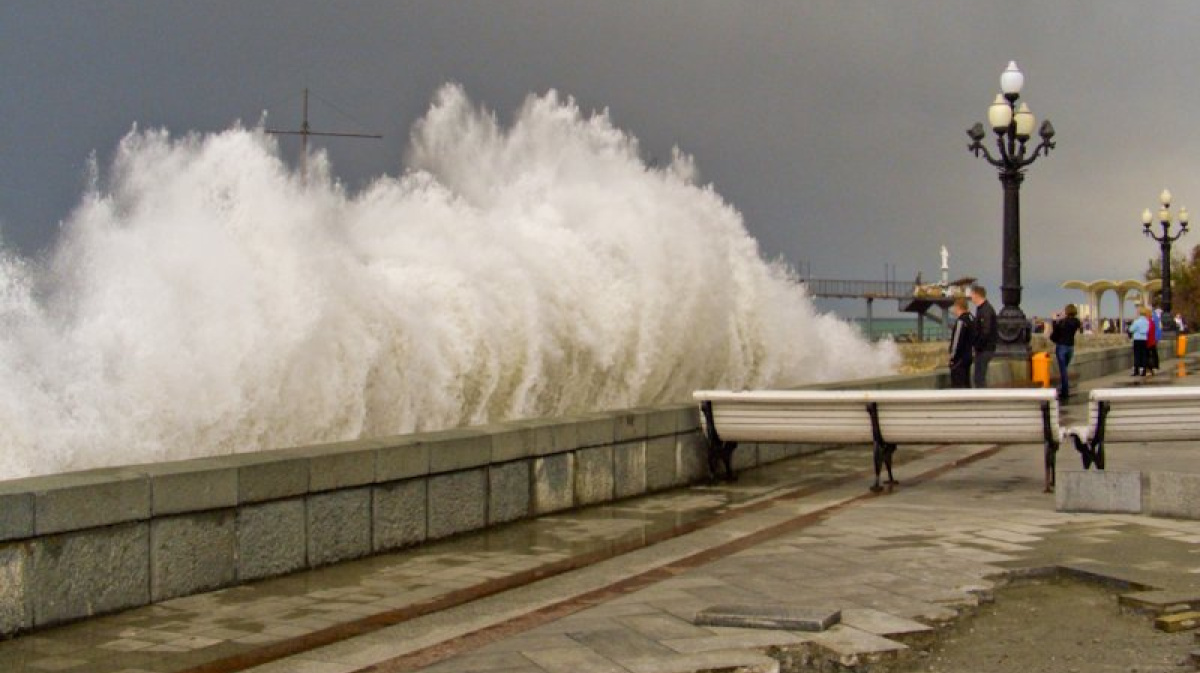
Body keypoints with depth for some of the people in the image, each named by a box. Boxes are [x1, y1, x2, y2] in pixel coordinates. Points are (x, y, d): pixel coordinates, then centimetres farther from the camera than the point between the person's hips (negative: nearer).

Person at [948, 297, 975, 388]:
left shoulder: (961, 321, -18)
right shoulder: (970, 319, 12)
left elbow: (957, 341, -20)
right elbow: (973, 339, 18)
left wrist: (952, 357, -14)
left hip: (959, 358, -9)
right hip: (967, 356, 9)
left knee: (957, 385, -6)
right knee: (966, 383, 14)